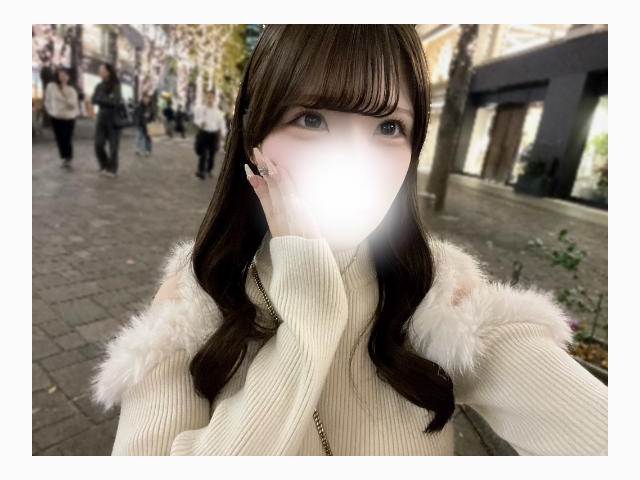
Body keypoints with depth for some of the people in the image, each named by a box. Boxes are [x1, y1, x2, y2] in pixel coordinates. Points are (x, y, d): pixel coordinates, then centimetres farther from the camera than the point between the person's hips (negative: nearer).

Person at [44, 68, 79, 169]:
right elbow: (47, 101, 9)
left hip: (69, 118, -2)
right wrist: (50, 110, 4)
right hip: (56, 118, 2)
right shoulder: (51, 86, 0)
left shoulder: (71, 90, -1)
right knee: (59, 139, 6)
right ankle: (64, 158, 20)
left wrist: (65, 95, -19)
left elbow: (73, 105, -11)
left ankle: (68, 159, 5)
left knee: (68, 139, -6)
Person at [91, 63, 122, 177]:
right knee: (98, 144, 1)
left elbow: (115, 101, -15)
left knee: (113, 145, -2)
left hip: (114, 117, -5)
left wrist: (101, 98, -5)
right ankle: (104, 166, 19)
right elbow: (93, 100, 1)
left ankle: (112, 169, 10)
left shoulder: (115, 85, -5)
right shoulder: (99, 86, 10)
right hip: (102, 116, 5)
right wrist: (107, 99, -13)